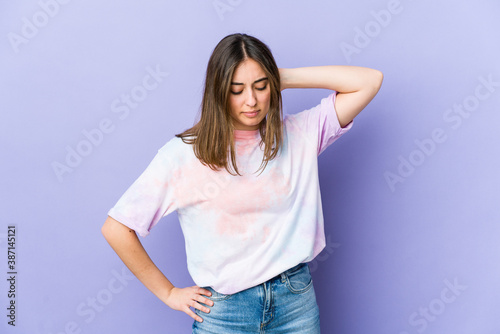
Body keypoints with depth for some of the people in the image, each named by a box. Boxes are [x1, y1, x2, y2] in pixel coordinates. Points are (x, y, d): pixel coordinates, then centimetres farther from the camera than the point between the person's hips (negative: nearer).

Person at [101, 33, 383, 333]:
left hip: (297, 300, 2)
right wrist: (168, 293, -2)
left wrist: (286, 77, -7)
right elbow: (116, 229, -7)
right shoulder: (184, 155, -10)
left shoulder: (299, 135, -2)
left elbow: (369, 81, -6)